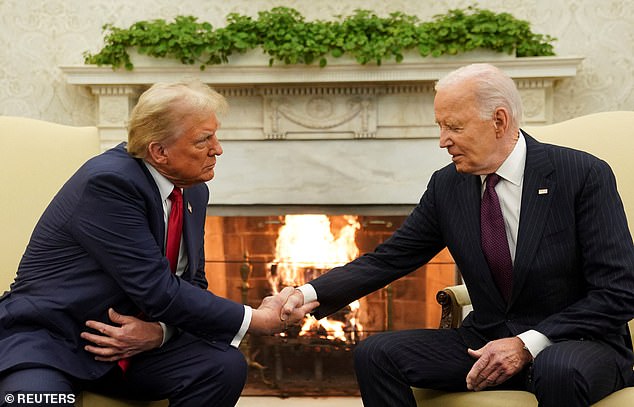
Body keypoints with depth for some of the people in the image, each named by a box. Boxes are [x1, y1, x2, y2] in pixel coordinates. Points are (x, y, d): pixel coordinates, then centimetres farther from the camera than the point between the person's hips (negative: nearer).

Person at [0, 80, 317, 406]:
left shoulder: (194, 192, 4)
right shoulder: (109, 181, -22)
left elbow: (192, 285, 10)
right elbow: (159, 291, -24)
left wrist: (160, 330, -13)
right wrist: (258, 321, -17)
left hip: (132, 342, 8)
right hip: (45, 341, -7)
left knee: (225, 365, -16)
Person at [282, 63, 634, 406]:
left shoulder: (585, 175, -11)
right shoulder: (446, 186, 2)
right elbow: (387, 260, 3)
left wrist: (528, 343, -20)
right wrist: (311, 293, -13)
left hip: (578, 343, -4)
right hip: (486, 342, 5)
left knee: (559, 370, -39)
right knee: (374, 354, -13)